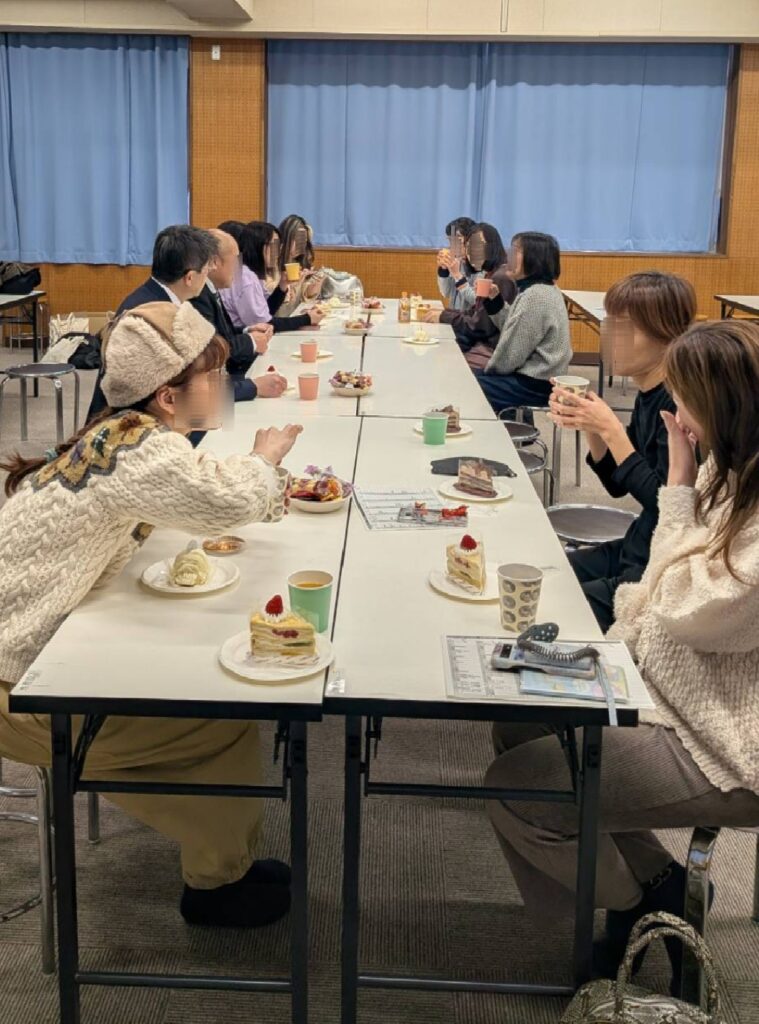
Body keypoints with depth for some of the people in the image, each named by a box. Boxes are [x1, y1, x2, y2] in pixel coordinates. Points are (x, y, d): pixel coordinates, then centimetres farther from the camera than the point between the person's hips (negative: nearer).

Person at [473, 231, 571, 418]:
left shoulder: (535, 296, -22)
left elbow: (510, 355, -21)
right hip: (534, 376, 10)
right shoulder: (542, 289, 11)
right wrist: (495, 300, 5)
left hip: (535, 385, -10)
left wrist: (489, 370, -4)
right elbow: (512, 329, 14)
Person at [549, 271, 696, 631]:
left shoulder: (678, 402, -21)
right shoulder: (649, 395, 5)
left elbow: (662, 500, -23)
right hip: (636, 548, 9)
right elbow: (618, 484, 12)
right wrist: (588, 425, -3)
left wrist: (610, 428, -21)